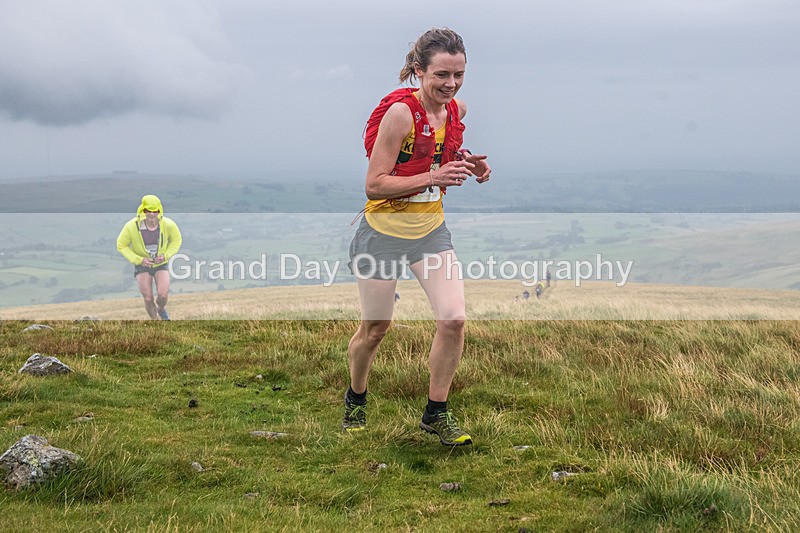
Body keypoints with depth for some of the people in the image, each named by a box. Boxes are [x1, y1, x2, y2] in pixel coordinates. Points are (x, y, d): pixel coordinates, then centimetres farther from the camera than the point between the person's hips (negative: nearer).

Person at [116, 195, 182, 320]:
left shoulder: (168, 225, -19)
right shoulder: (132, 226, -23)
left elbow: (176, 240, 2)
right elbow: (121, 245, -8)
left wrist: (166, 256, -14)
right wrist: (139, 260, -19)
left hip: (161, 264, 1)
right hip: (142, 266, 0)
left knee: (163, 295, -16)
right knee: (148, 299, -6)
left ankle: (161, 309, 21)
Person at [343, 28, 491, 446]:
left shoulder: (457, 109, -1)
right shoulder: (400, 111, -21)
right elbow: (374, 184, -20)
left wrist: (467, 165, -1)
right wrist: (433, 177, -29)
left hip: (431, 228, 5)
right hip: (384, 230, -5)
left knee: (453, 320, -8)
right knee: (375, 328, 8)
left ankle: (436, 413, 11)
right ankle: (355, 400, 36)